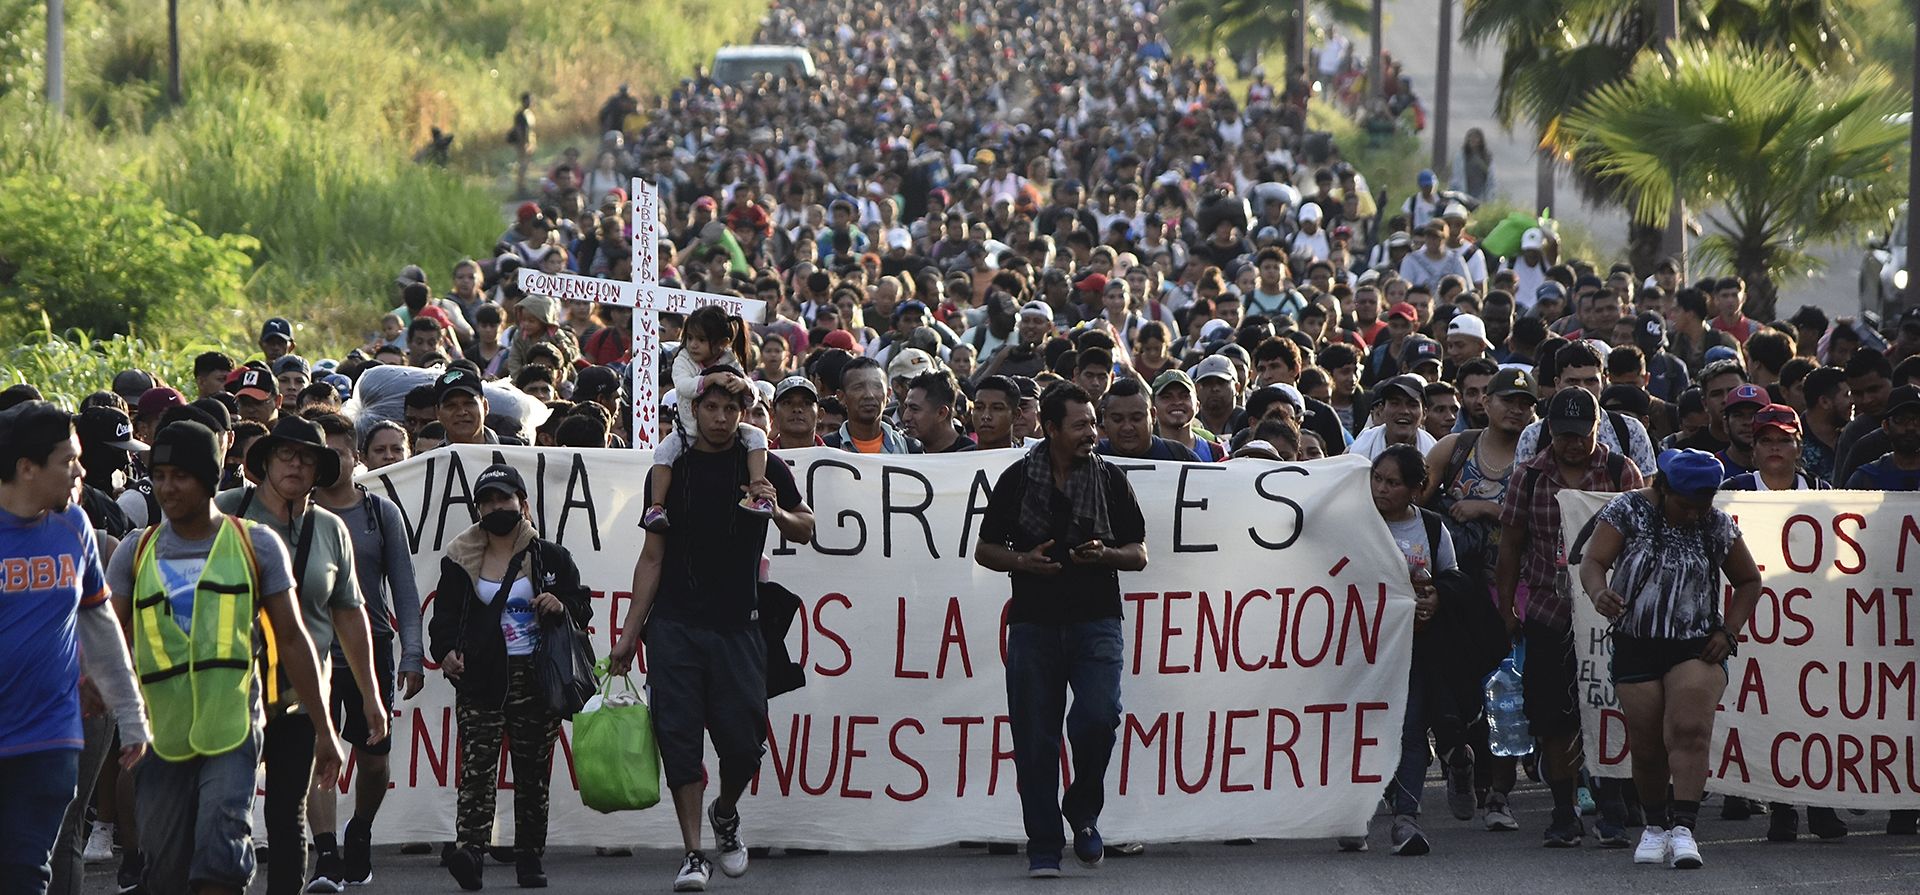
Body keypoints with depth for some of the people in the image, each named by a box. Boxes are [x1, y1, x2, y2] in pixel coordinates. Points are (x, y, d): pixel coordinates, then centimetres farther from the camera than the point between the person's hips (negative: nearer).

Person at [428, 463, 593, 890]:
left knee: (533, 771, 4)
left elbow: (582, 609, 14)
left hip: (534, 678, 1)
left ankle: (530, 858, 12)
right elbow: (444, 615, 11)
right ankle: (469, 851, -27)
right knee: (476, 763, -15)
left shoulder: (551, 557, 10)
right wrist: (445, 651, -8)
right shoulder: (460, 561, 11)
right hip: (481, 678, -1)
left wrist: (561, 607, -9)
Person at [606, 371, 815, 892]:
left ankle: (726, 815, 28)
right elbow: (653, 557, 9)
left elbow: (806, 529, 13)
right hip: (674, 627, 1)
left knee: (743, 741, -3)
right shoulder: (670, 471, 7)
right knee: (679, 738, -6)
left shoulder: (762, 467, 5)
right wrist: (630, 633, 5)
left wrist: (777, 513, -11)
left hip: (737, 627, 0)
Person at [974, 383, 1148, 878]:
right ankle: (1043, 847, 8)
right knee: (1035, 740, 0)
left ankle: (1083, 810, 7)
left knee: (1097, 716, -19)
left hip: (1096, 620, 0)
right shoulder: (1017, 480, 4)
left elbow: (1138, 554, 10)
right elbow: (984, 550, 10)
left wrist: (1104, 555, -11)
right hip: (1033, 623, 0)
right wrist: (1023, 561, -10)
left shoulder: (1110, 479, 7)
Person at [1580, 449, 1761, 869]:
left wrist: (1729, 632, 2)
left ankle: (1684, 828, -25)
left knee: (1689, 731, -20)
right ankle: (1655, 826, 24)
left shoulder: (1717, 526, 4)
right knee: (1646, 747, 3)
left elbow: (1748, 581, 17)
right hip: (1636, 646, 0)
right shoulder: (1628, 511, -3)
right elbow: (1593, 560, -13)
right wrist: (1598, 593, -36)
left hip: (1697, 647, 0)